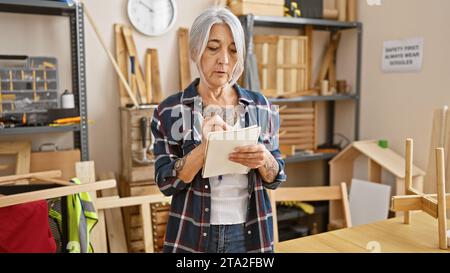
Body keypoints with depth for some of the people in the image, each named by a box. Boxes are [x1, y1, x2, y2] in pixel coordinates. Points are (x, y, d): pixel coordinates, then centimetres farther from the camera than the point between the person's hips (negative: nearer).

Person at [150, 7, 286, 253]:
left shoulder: (261, 107, -1)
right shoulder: (170, 111, -7)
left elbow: (275, 178, 3)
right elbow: (165, 182, -10)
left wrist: (264, 159, -18)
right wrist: (204, 147, -24)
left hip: (249, 234, 2)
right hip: (193, 237, -2)